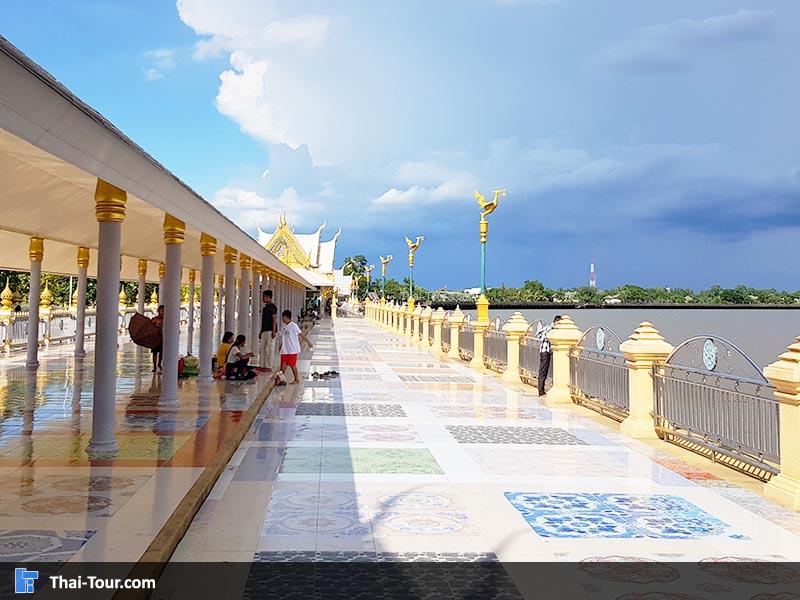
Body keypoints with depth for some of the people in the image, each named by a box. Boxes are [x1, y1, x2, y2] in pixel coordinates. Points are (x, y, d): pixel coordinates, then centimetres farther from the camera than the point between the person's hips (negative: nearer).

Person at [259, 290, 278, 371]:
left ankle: (269, 367, -4)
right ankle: (262, 366, 15)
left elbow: (274, 319, -15)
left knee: (269, 349, -7)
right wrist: (261, 332, 22)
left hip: (270, 331, -9)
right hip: (264, 331, 9)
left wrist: (274, 331, -21)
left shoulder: (272, 307, -10)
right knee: (262, 348, 10)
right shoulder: (264, 308, 17)